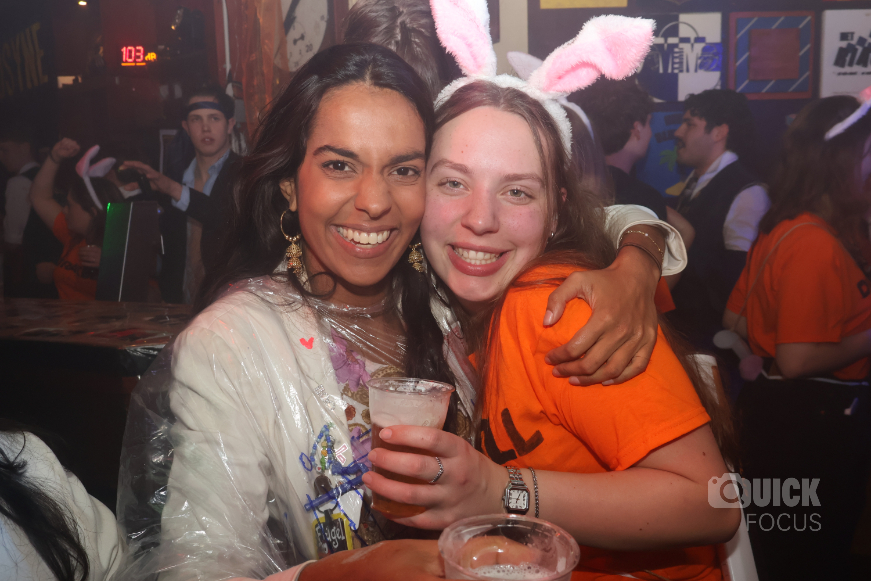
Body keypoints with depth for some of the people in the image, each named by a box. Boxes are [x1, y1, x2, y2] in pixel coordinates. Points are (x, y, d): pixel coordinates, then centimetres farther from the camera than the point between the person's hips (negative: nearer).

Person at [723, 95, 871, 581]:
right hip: (816, 420, -9)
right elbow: (798, 360, -25)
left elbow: (737, 317, 11)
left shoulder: (784, 229, 5)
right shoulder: (818, 245, -22)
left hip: (783, 411, 9)